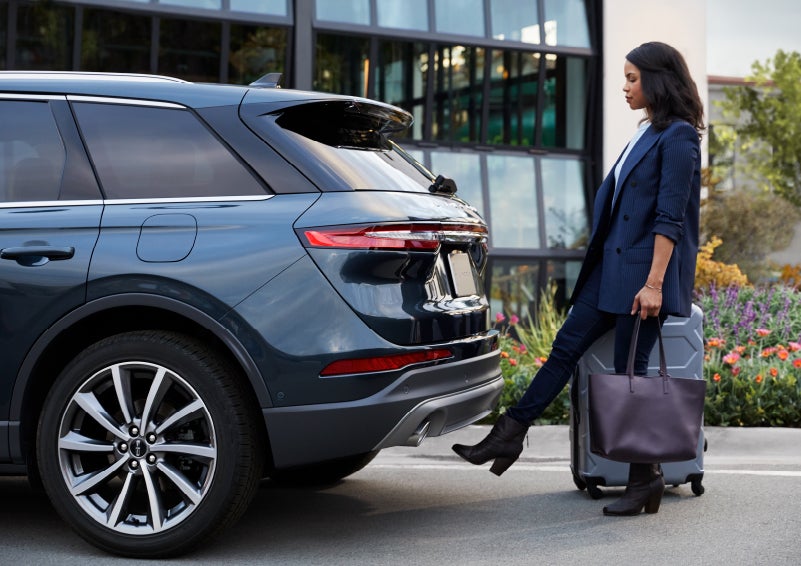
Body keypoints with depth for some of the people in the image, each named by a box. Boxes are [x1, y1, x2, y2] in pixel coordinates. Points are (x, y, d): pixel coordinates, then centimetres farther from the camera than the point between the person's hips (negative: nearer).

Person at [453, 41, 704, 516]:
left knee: (629, 371, -3)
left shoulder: (679, 137, -12)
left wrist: (654, 284, -22)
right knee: (567, 347, 7)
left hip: (643, 272, -9)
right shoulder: (648, 133, 16)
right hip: (612, 268, 9)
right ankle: (510, 434, 9)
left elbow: (670, 218, -18)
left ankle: (645, 478, 8)